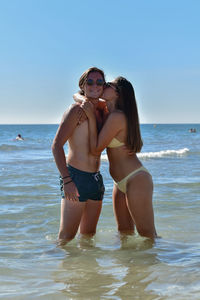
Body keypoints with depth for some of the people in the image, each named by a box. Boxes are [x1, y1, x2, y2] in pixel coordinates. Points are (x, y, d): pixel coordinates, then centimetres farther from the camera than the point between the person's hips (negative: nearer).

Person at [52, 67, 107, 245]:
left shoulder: (102, 110, 13)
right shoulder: (77, 110, -8)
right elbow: (57, 146, -16)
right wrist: (67, 180, -25)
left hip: (96, 178, 7)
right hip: (76, 177, -7)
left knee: (89, 234, 15)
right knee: (67, 236, -5)